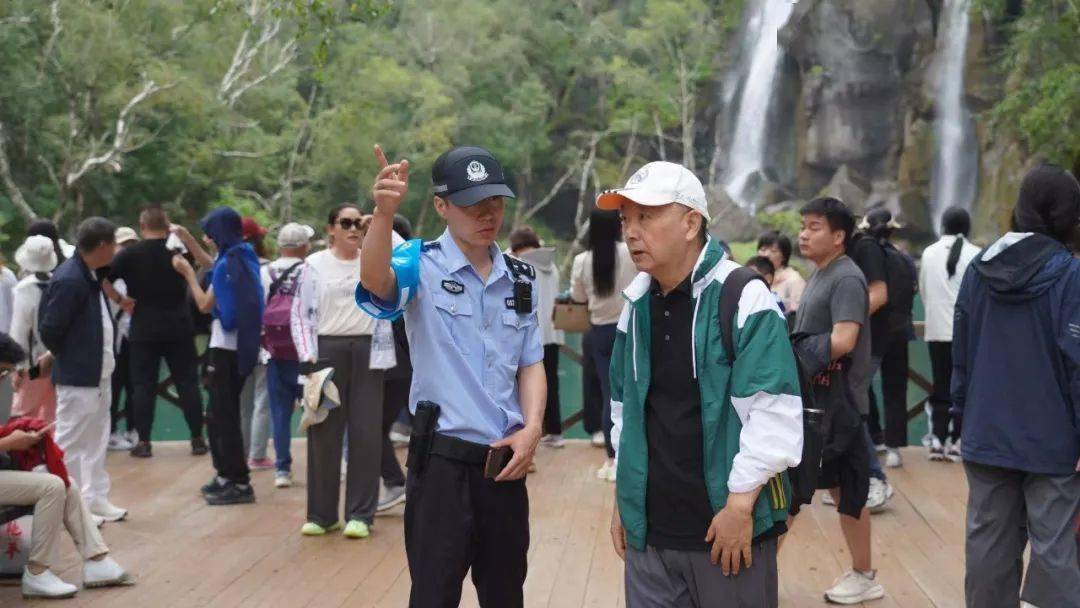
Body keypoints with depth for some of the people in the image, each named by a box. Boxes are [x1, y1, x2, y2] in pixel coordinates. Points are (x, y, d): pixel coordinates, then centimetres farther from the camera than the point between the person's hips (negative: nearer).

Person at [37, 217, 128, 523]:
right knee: (70, 443, 0)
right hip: (78, 377, -10)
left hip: (98, 374, 10)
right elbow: (49, 329, -20)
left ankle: (95, 499, 26)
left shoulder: (91, 274, 7)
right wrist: (68, 359, -6)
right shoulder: (68, 280, -21)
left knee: (96, 441, 16)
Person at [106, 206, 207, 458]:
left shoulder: (130, 254, -6)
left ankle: (144, 442, 3)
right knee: (187, 383, 7)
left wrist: (119, 299, -2)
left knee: (144, 385, 4)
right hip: (179, 328, 1)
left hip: (144, 330, -1)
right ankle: (197, 439, 8)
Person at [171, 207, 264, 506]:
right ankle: (226, 475, 21)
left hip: (225, 349, -9)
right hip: (241, 345, 9)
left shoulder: (228, 264, -16)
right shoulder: (245, 258, 9)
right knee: (220, 414, 17)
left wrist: (188, 272, 1)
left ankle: (239, 483, -5)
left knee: (222, 415, -5)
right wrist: (191, 245, 29)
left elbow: (205, 304, -10)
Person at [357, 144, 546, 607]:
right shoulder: (422, 265, -8)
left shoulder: (520, 278, 8)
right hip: (442, 460, -5)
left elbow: (531, 363, 13)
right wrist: (384, 213, -49)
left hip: (506, 461, 5)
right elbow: (376, 282, -31)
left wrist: (532, 429, -4)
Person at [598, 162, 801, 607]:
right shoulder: (636, 304, 9)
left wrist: (740, 505, -17)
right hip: (649, 530, 6)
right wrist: (623, 499, 17)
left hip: (729, 527, -6)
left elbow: (775, 413, -16)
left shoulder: (743, 298, -12)